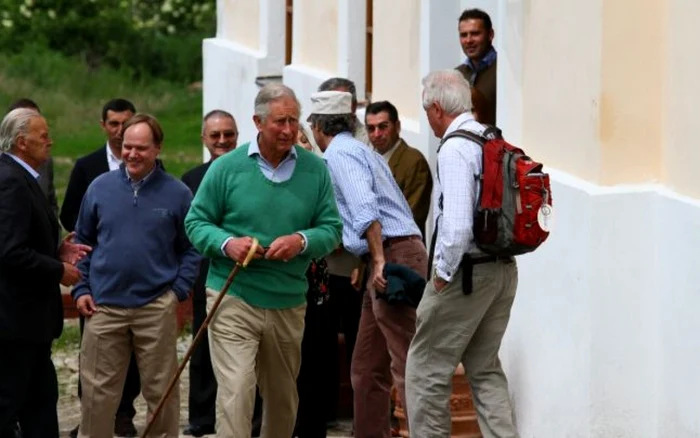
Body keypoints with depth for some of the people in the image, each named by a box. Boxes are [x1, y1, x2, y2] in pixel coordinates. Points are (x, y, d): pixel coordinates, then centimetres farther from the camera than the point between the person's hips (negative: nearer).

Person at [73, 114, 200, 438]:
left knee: (160, 390, 6)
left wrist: (179, 291, -6)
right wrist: (81, 289, 4)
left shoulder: (176, 193, 1)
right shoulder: (100, 187, 5)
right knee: (98, 390, 4)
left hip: (157, 307, -1)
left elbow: (191, 249, 5)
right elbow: (83, 242, 12)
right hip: (104, 306, 1)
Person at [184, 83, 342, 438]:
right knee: (235, 393, -13)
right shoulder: (226, 167, -2)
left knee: (283, 398, 16)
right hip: (233, 299, -3)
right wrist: (227, 244, -17)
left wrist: (302, 241, -17)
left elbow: (331, 228, 4)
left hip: (288, 301, 3)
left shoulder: (315, 170, 4)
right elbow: (196, 222, 2)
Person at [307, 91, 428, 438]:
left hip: (394, 255, -10)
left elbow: (364, 207, -21)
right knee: (366, 369, 13)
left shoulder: (338, 154, -6)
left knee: (406, 364, -13)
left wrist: (379, 262, -25)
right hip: (388, 259, 10)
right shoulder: (361, 151, 24)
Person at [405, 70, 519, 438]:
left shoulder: (454, 149, -17)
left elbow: (457, 225, -25)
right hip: (504, 267, 8)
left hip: (465, 271, -8)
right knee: (485, 368, 16)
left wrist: (443, 272, -12)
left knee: (426, 368, 3)